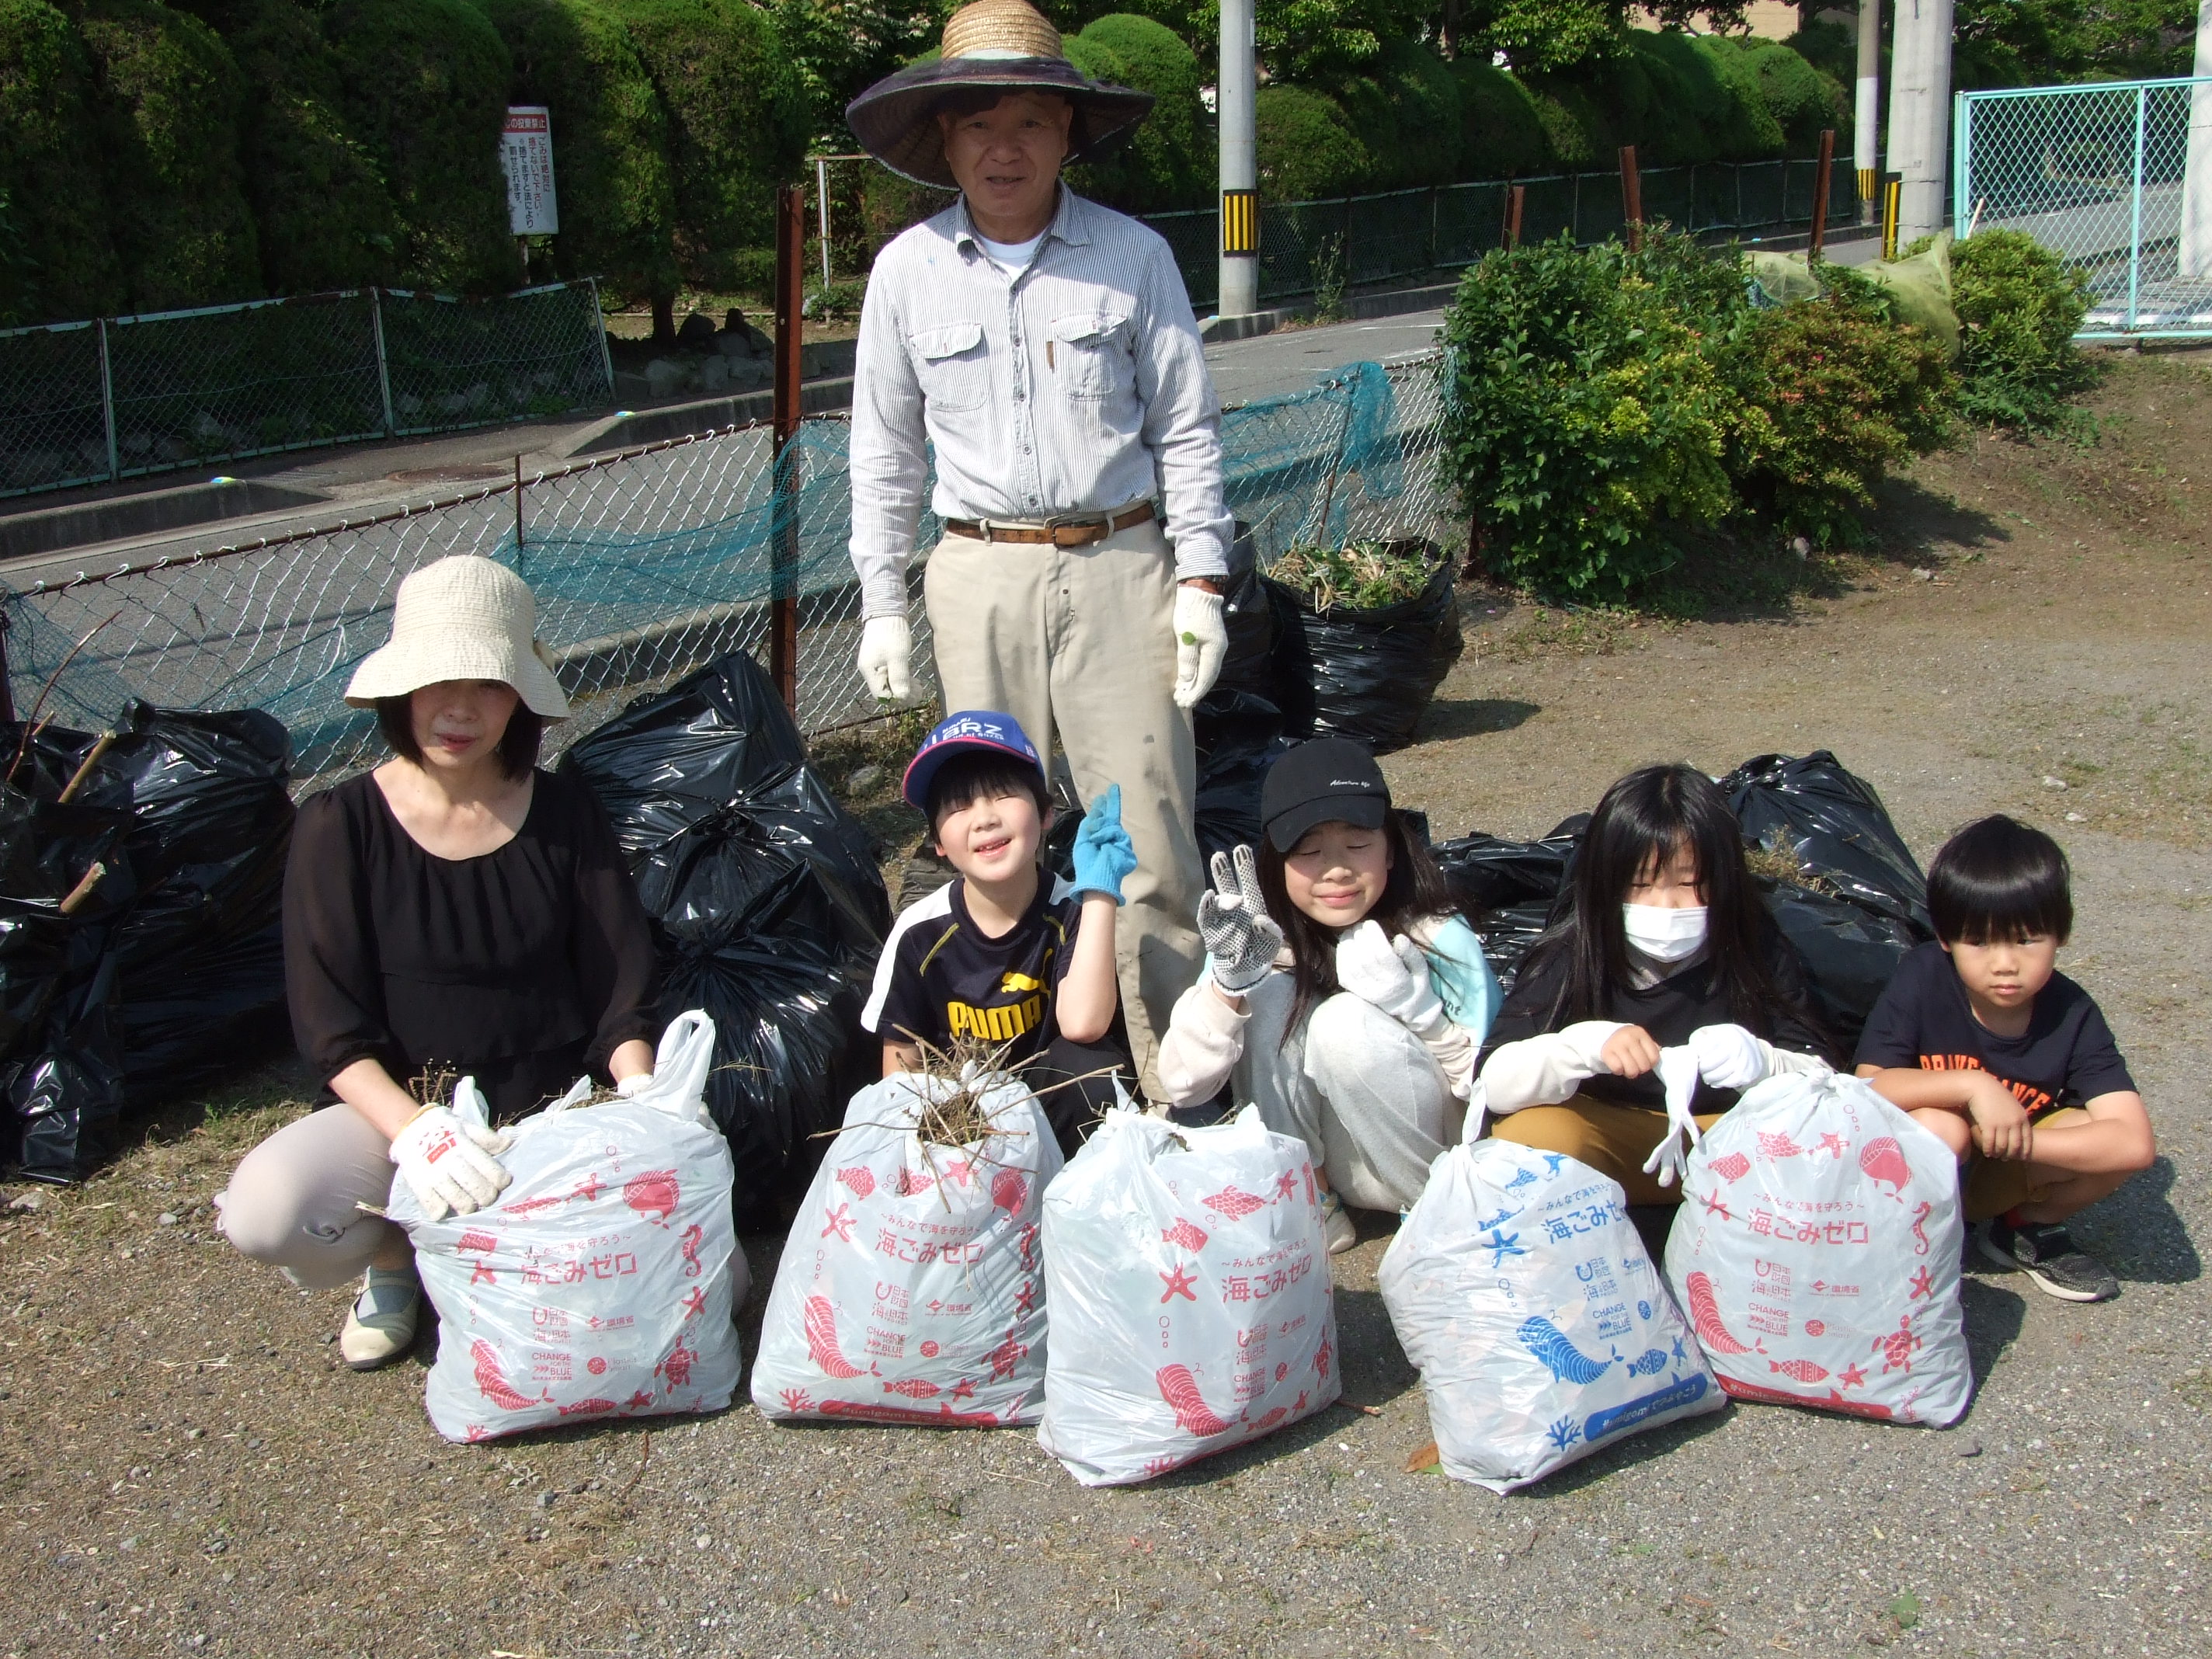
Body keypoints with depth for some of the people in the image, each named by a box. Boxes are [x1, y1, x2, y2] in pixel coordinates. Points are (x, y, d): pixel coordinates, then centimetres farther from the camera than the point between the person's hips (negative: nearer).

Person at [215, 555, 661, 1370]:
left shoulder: (563, 813, -1)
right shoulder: (341, 824, -6)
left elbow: (621, 987, 0)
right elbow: (332, 1029, -10)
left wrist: (640, 1097, -19)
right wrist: (417, 1133, -27)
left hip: (557, 1112, 2)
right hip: (399, 1109, -1)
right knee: (264, 1212, -32)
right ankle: (397, 1252, 4)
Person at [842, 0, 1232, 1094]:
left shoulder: (1132, 255, 2)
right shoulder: (908, 270, 6)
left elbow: (1186, 431, 5)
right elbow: (884, 451, 12)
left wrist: (1201, 581, -1)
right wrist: (881, 605, 9)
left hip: (1120, 565, -1)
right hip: (981, 576, 2)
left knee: (1149, 828, -4)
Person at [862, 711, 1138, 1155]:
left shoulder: (1074, 913, -13)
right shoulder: (919, 933, -10)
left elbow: (1082, 1024, -31)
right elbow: (902, 1071, -1)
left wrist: (1098, 889, -30)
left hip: (1058, 1108, 0)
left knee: (1090, 1067, -30)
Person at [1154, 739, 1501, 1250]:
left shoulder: (1439, 940, -18)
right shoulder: (1264, 940, -11)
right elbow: (1182, 1087, -18)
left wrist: (1411, 1002, -31)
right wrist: (1230, 980, -35)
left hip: (1426, 1164, -2)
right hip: (1301, 1159, 2)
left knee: (1346, 1021, -27)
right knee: (1270, 991, -21)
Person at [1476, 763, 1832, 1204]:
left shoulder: (1759, 954, -9)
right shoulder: (1568, 959, -11)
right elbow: (1495, 1083, -19)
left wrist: (1761, 1064, -32)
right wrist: (1585, 1046, -37)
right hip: (1601, 1141, -1)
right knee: (1530, 1134, -31)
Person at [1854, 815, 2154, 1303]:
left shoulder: (2072, 1016, -18)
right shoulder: (1922, 980, -21)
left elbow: (2135, 1144, -27)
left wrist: (2004, 1142, -31)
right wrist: (1971, 1085, -36)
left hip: (2006, 1175, 3)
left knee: (2108, 1136, -23)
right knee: (1938, 1126, -35)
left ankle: (2028, 1229, 6)